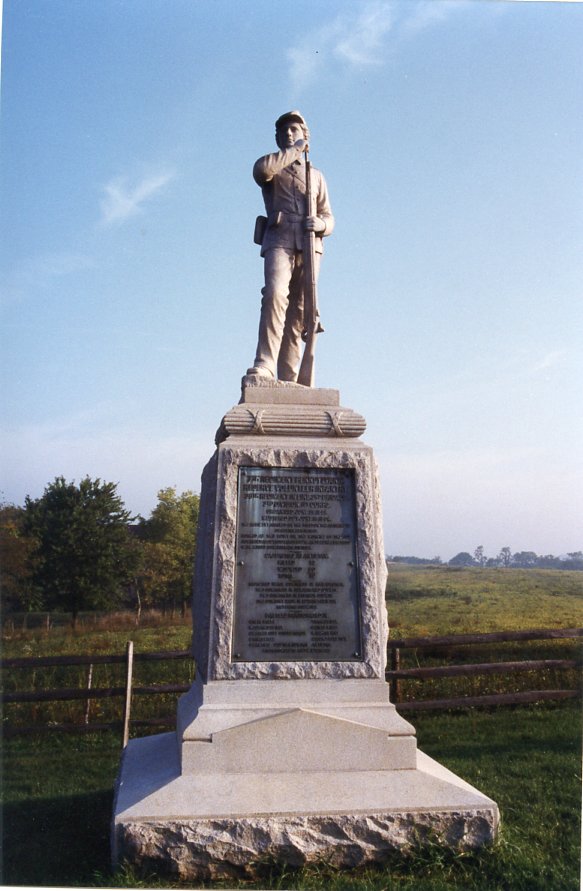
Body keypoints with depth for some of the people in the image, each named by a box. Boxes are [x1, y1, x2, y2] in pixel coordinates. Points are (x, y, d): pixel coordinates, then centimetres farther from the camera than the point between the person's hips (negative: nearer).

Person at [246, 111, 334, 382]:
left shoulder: (316, 176, 30)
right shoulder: (272, 170, 21)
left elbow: (328, 217, 21)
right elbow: (261, 168, -7)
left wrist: (321, 224, -4)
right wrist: (295, 150, 3)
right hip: (279, 240, -3)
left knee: (299, 311, -8)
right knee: (275, 294, -28)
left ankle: (288, 377, -12)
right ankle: (265, 364, -36)